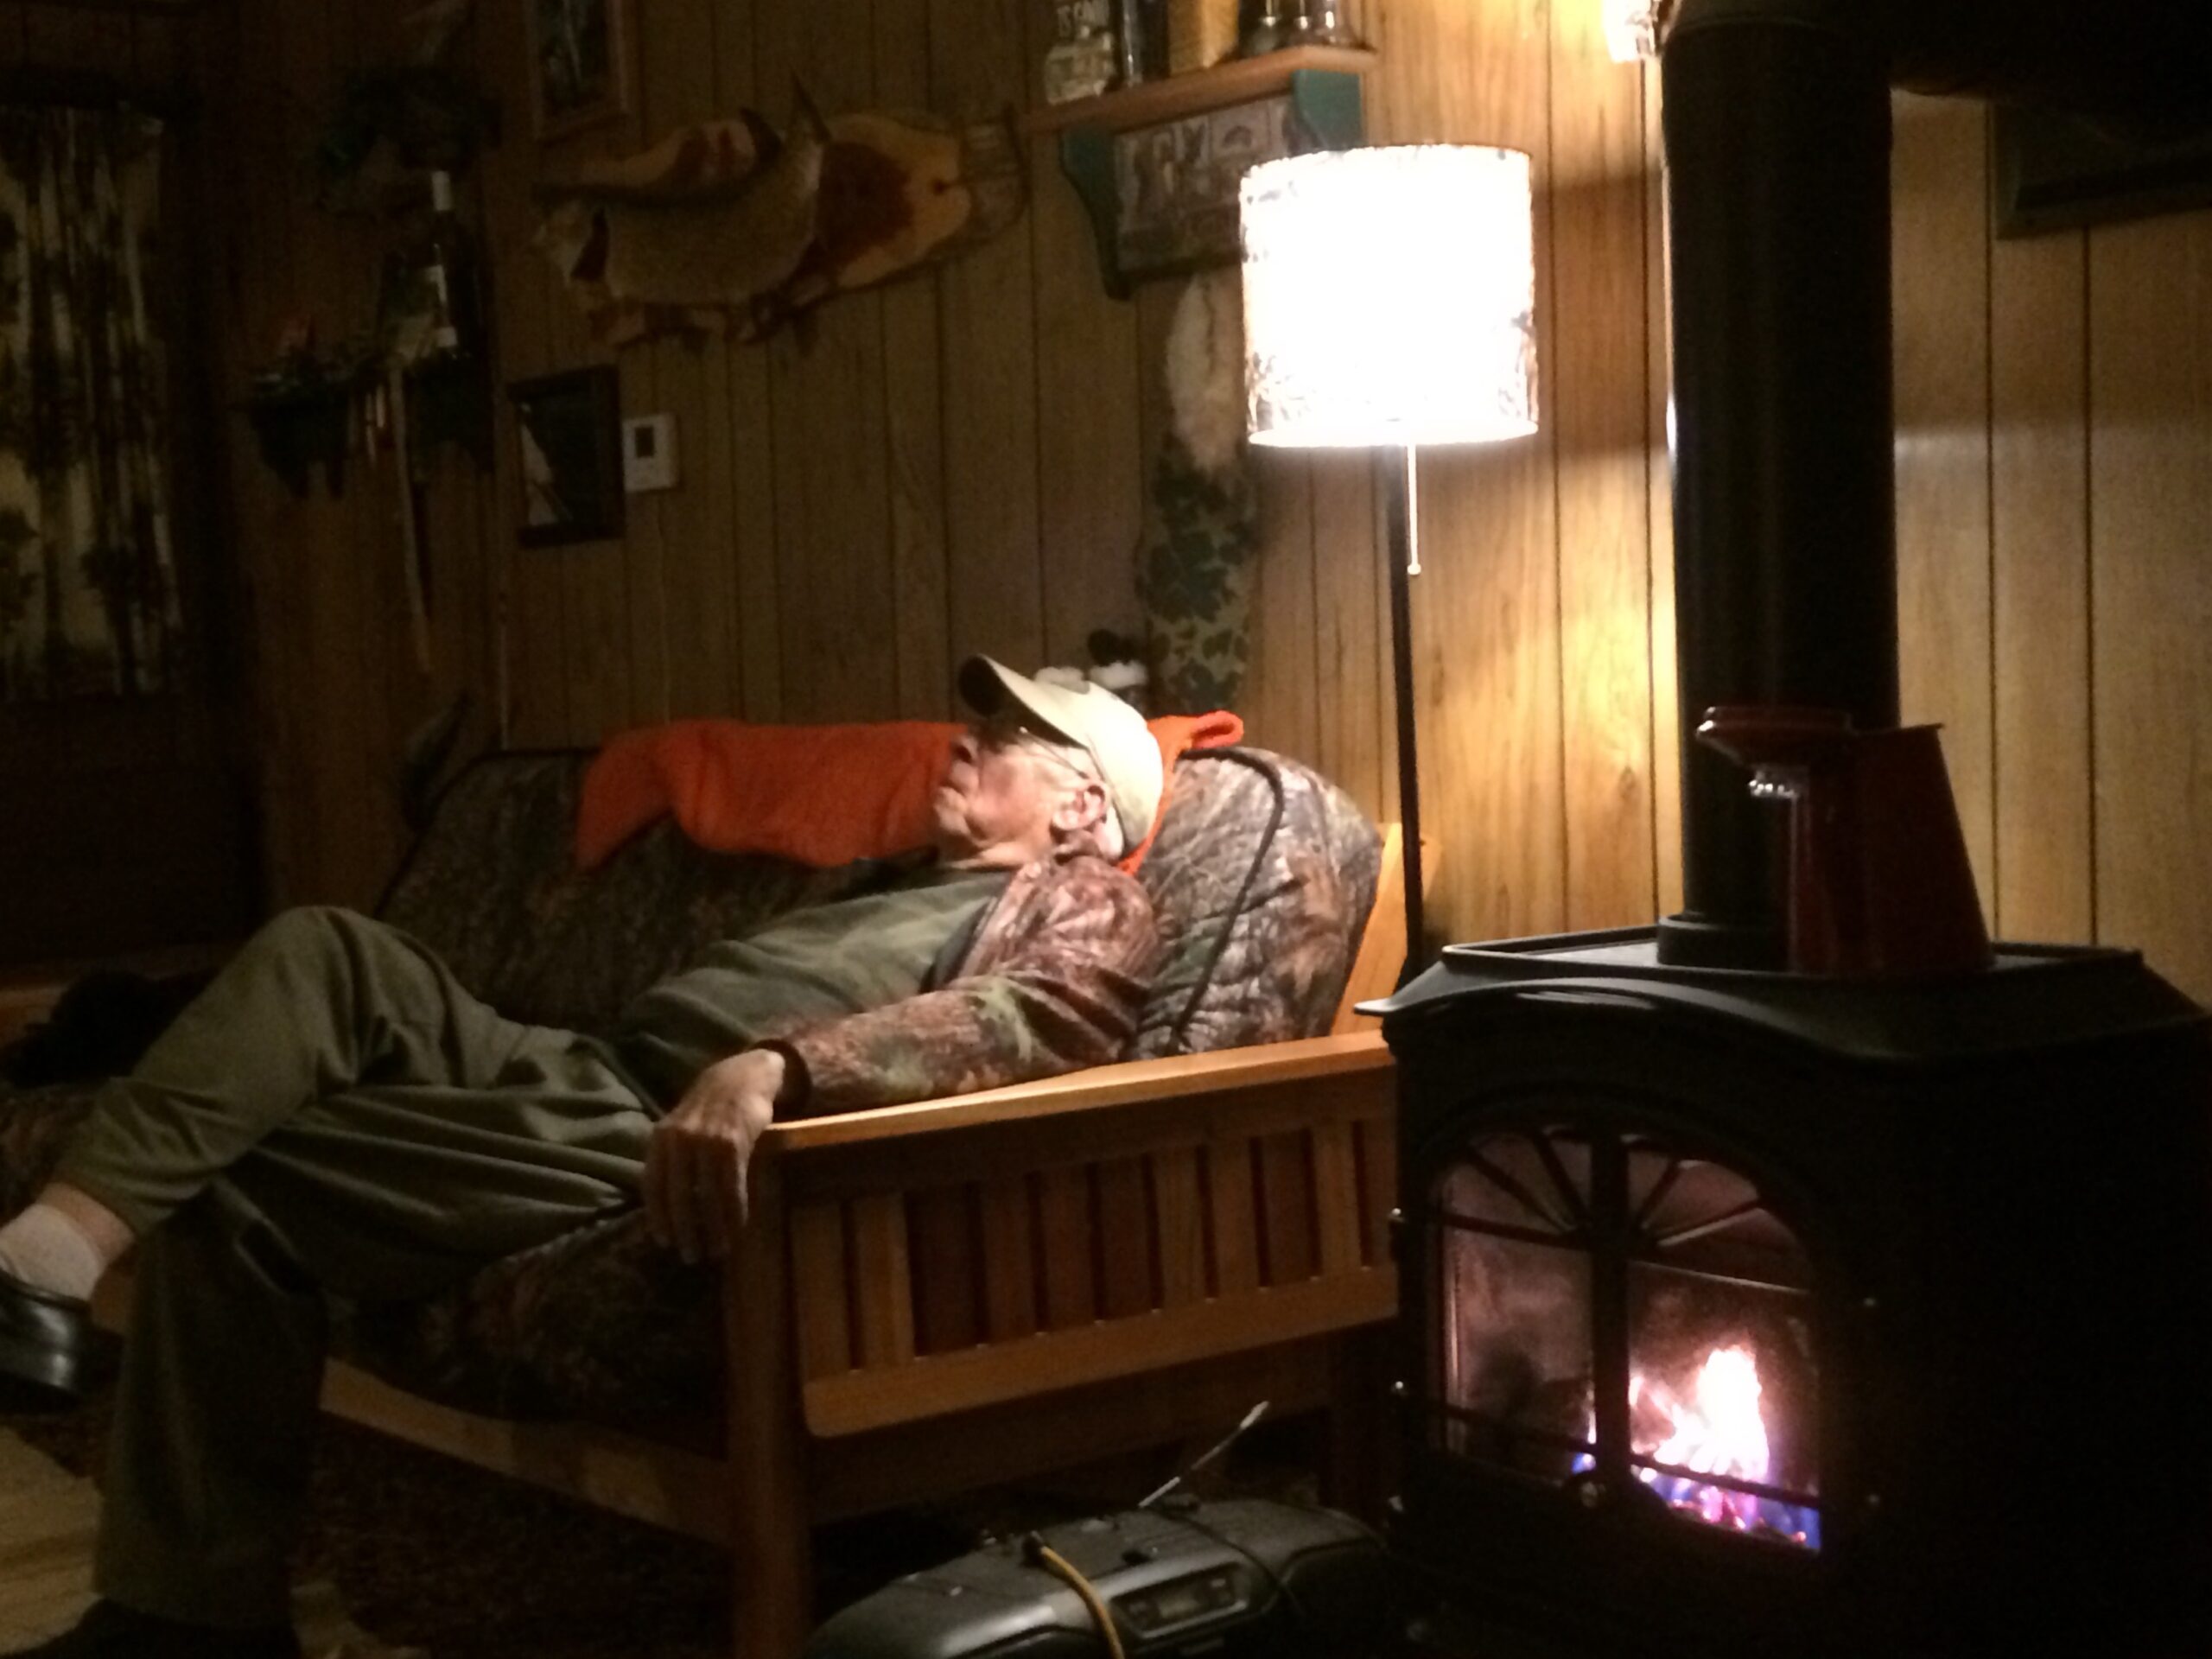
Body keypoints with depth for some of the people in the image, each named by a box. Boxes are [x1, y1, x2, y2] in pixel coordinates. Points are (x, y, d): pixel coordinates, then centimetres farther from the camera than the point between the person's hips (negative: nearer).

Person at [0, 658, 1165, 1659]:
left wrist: (773, 1067, -38)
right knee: (325, 952, -9)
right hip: (578, 1071, 9)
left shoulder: (1087, 903, 3)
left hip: (665, 1138, -9)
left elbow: (1033, 1020, -20)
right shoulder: (898, 881, 35)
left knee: (243, 1187, -15)